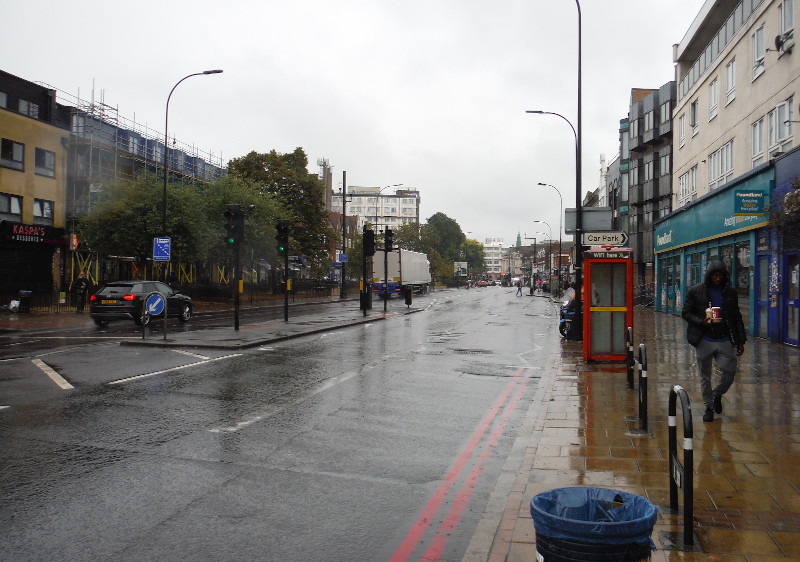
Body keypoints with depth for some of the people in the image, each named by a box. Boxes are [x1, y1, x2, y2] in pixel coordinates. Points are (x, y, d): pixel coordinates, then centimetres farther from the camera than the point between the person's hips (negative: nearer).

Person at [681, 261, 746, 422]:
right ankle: (709, 407, 22)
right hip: (704, 341, -2)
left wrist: (740, 341, 7)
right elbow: (685, 313, -1)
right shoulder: (695, 292, -2)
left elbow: (736, 317, 10)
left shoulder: (731, 292, 6)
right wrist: (702, 321, -18)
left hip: (725, 340, 2)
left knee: (730, 370, -6)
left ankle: (717, 394, 25)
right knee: (705, 376, 7)